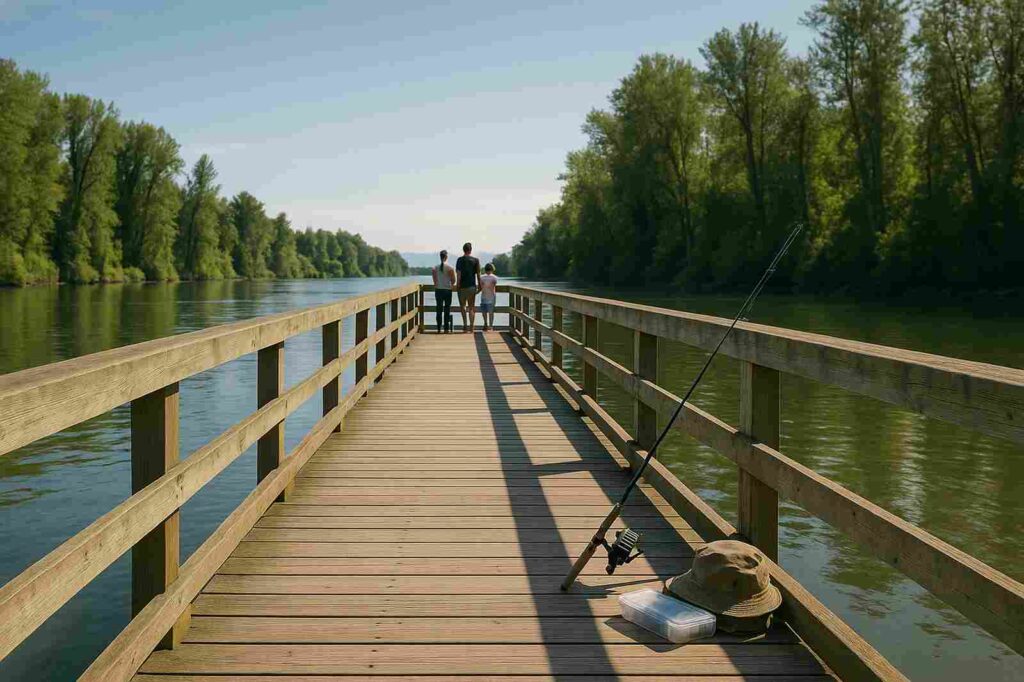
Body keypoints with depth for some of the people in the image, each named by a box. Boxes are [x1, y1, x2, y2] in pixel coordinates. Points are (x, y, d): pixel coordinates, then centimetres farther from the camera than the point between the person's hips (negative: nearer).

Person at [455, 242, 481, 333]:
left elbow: (458, 274, -8)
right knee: (471, 307, 9)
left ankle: (465, 325, -2)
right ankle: (471, 327, 3)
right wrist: (479, 285, 10)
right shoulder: (475, 260, 0)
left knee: (463, 306, 10)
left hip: (462, 286, -1)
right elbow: (478, 274, 1)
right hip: (472, 286, 1)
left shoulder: (460, 260, -3)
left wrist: (458, 285, -4)